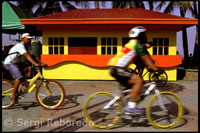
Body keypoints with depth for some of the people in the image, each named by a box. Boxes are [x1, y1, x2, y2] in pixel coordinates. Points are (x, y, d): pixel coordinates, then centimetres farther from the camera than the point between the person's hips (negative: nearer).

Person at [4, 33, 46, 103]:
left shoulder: (27, 47, 6)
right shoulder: (20, 45, -22)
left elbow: (33, 56, 3)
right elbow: (27, 56, -35)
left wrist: (42, 63, -7)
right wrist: (35, 64, -45)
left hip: (16, 63, 9)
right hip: (9, 63, -9)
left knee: (29, 68, -10)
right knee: (20, 78, -23)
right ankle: (13, 95, -9)